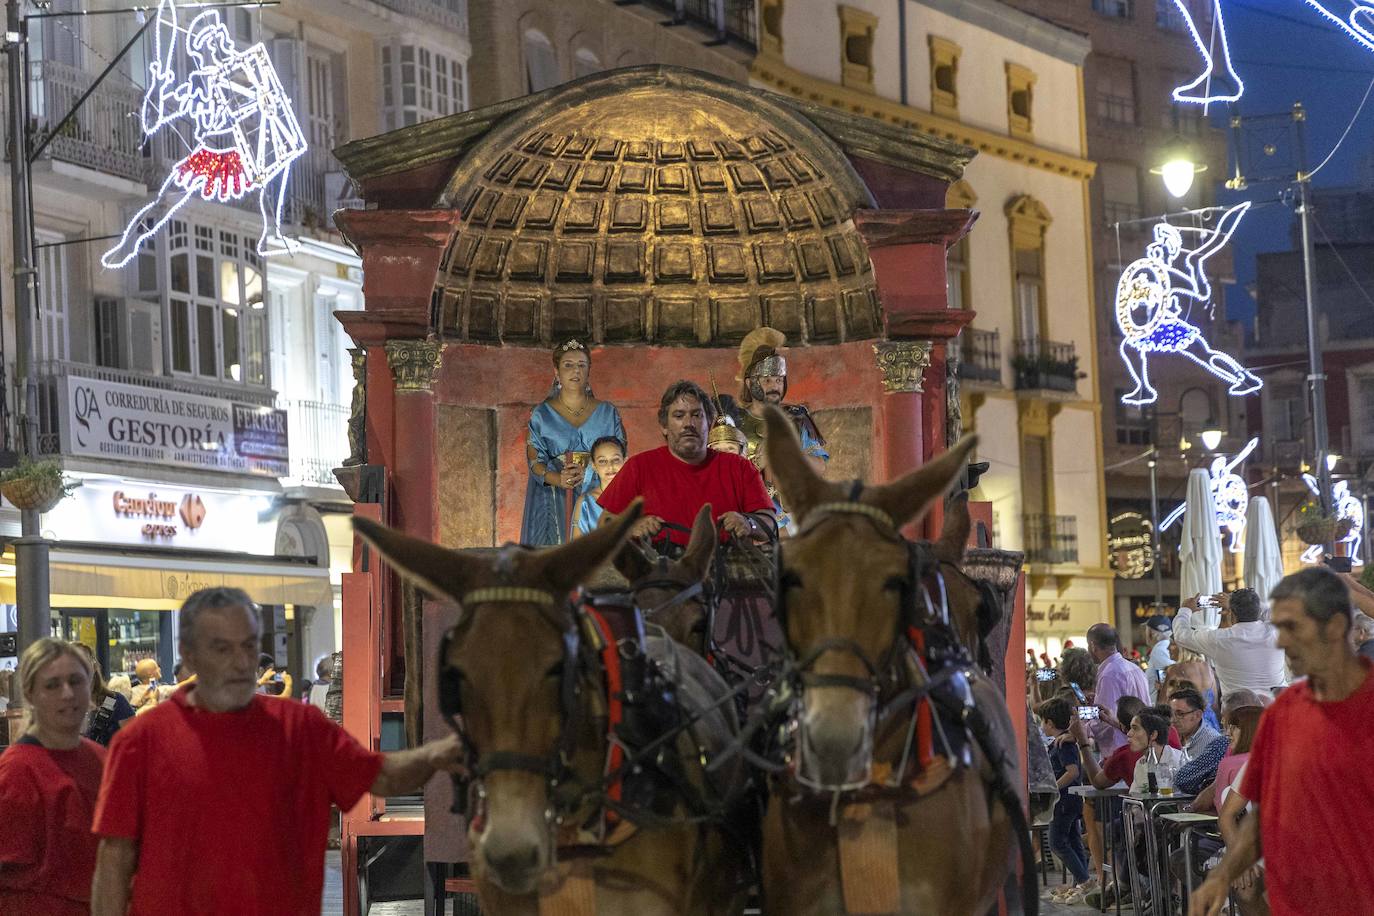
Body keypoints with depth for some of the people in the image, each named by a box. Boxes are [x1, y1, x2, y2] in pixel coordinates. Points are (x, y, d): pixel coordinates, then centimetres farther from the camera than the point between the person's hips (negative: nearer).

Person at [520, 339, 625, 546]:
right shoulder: (542, 414, 9)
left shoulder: (607, 413, 12)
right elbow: (534, 461, 2)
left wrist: (588, 473, -12)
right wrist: (557, 479, -19)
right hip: (555, 505, -1)